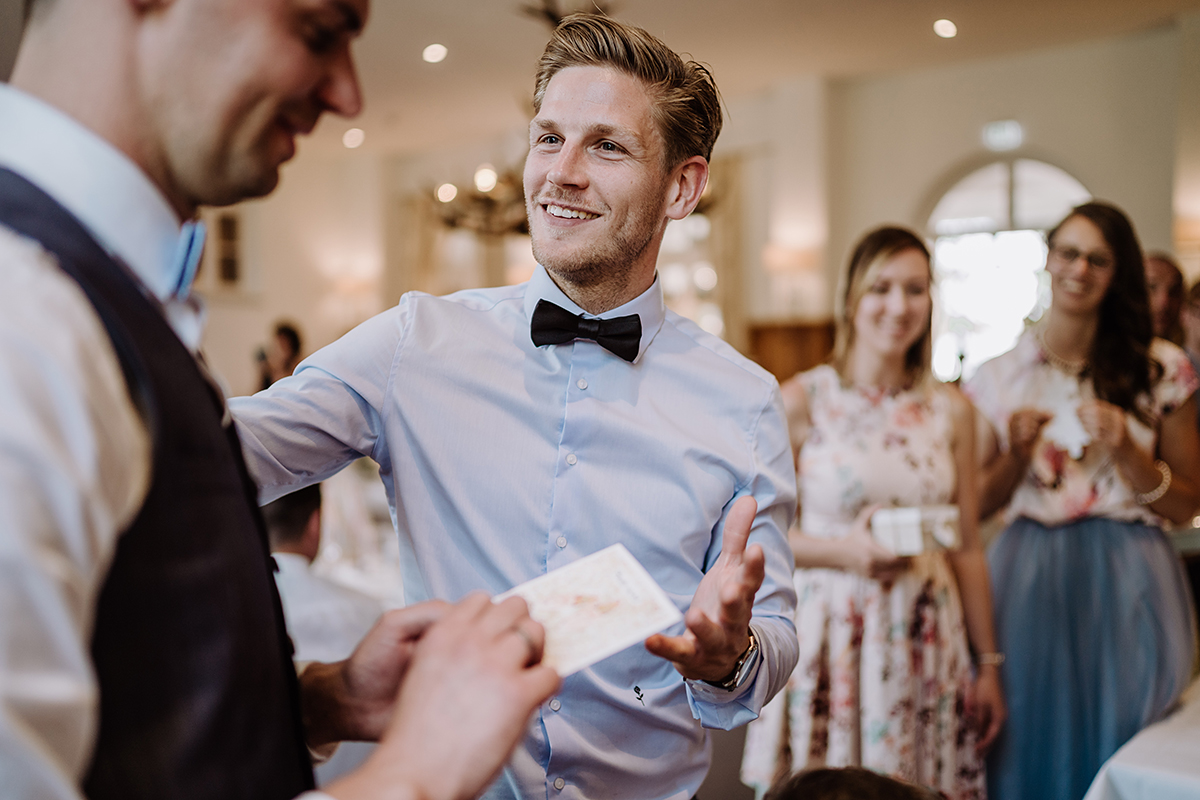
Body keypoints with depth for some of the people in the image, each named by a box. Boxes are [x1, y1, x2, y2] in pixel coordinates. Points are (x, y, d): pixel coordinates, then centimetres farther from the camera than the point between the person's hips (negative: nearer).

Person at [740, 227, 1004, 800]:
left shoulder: (951, 409, 4)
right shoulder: (800, 401, -6)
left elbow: (968, 549, 9)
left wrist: (988, 663, 11)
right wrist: (843, 550, -19)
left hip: (925, 640, 3)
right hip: (828, 635, -3)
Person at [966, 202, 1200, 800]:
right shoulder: (999, 376, 4)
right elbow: (979, 504, 7)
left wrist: (1125, 450, -13)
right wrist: (1018, 453, -10)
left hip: (1126, 586, 0)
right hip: (1028, 581, 1)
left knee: (1117, 750, 9)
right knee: (1028, 744, 9)